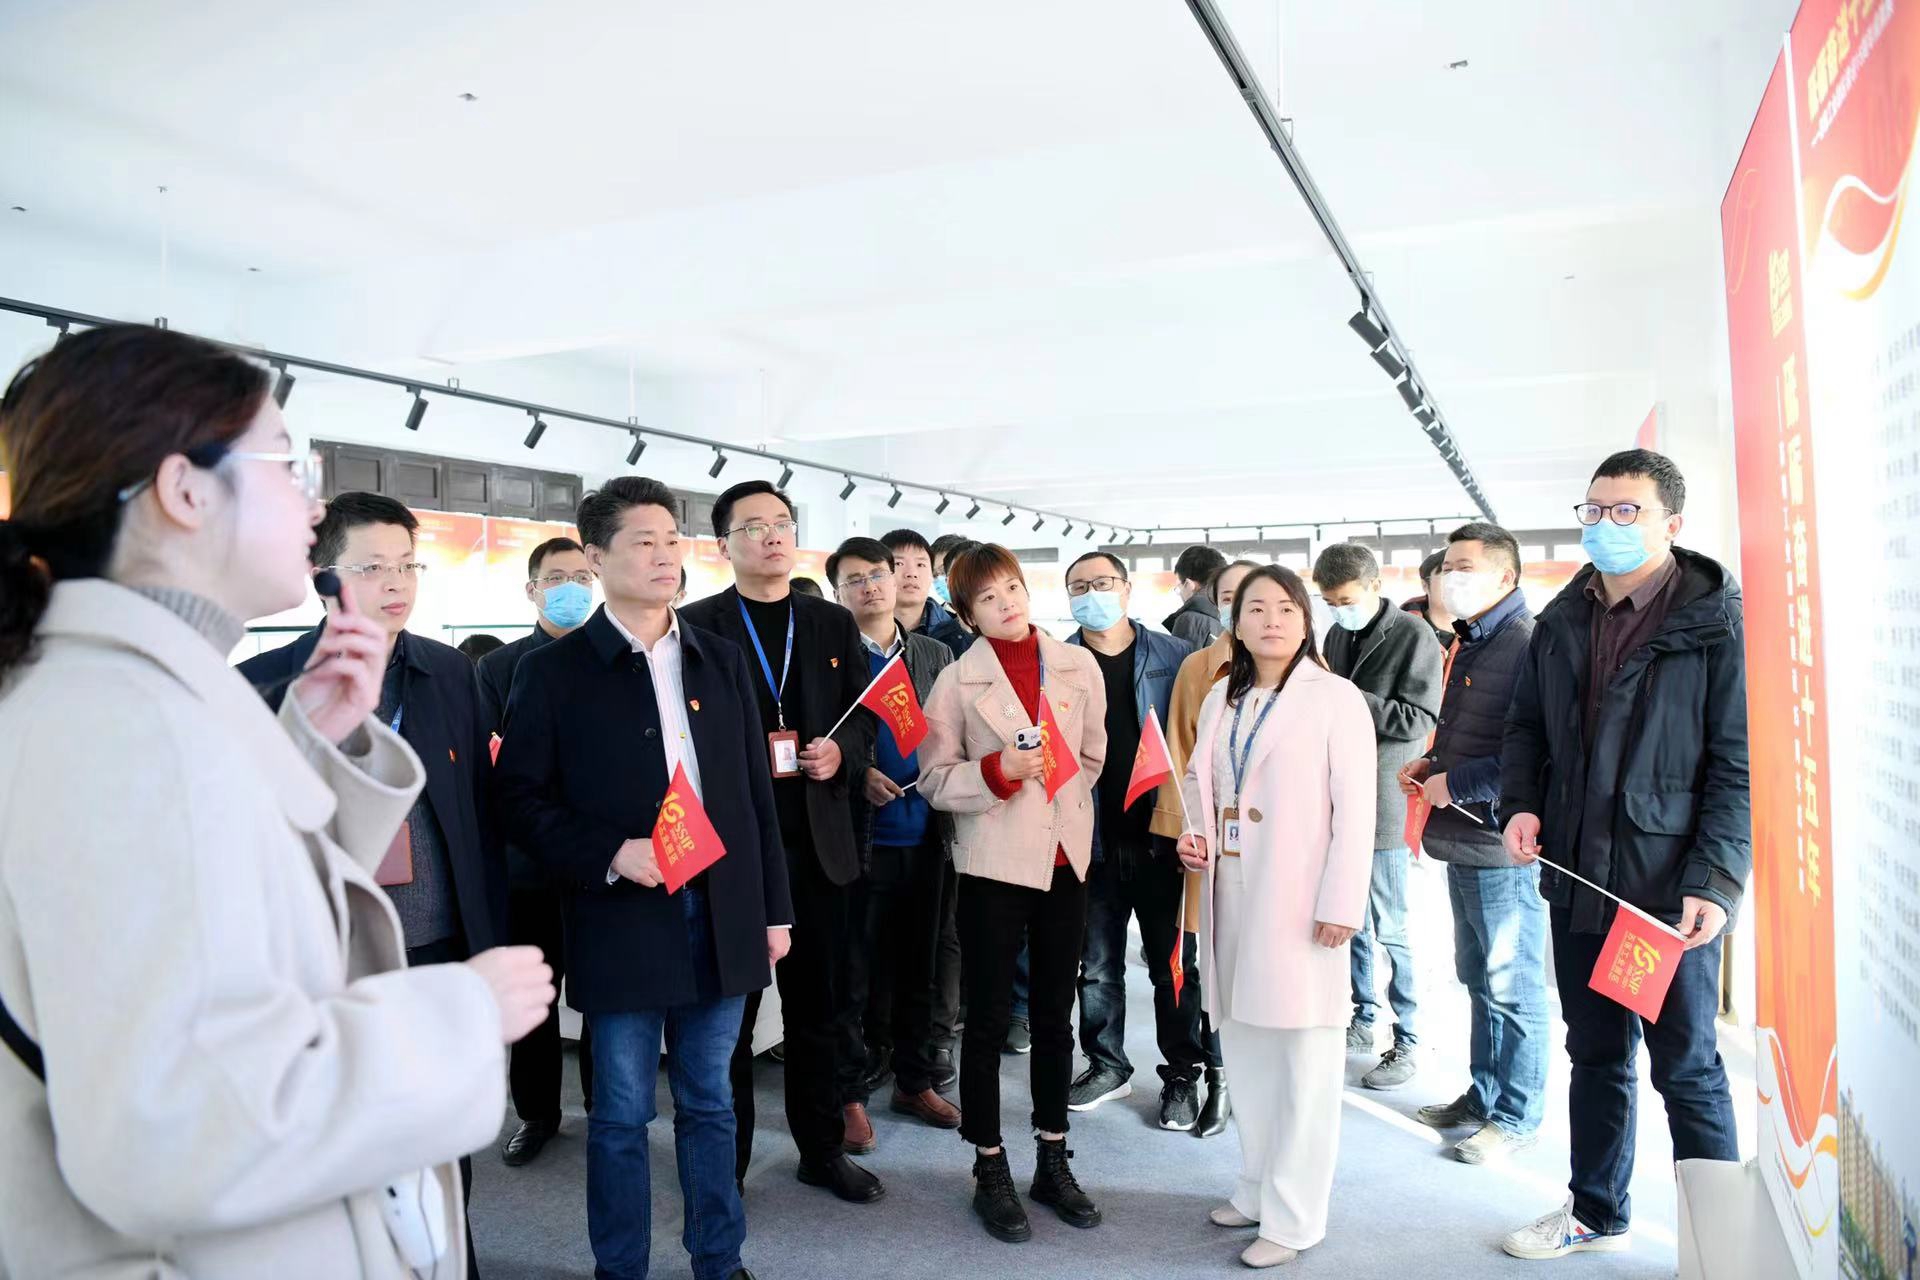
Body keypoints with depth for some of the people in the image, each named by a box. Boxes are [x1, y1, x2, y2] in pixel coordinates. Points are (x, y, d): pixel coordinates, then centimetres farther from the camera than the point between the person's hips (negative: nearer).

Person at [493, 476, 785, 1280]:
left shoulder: (721, 661, 8)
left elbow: (755, 793, 8)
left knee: (710, 1104, 17)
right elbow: (520, 796, -5)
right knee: (622, 1115, 10)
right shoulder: (555, 669, -4)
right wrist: (610, 853, -19)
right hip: (623, 921, -3)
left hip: (721, 917, 4)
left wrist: (774, 908, 7)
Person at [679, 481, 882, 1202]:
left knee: (819, 1006, 14)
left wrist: (841, 750, -6)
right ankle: (725, 1161, 24)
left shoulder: (834, 624, 11)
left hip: (818, 842, 3)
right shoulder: (696, 626, 0)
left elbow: (866, 714, 13)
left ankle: (822, 1149, 30)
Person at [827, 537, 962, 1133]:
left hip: (925, 833, 4)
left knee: (916, 966, 15)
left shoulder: (935, 654, 10)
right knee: (855, 971, 7)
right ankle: (851, 1089, 22)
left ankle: (914, 1081, 29)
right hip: (862, 835, -4)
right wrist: (859, 773, -17)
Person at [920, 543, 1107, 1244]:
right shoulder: (957, 680, -4)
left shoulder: (1078, 665, 2)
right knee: (988, 1020, 6)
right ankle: (990, 1172, 22)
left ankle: (1052, 1162, 30)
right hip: (993, 863, -3)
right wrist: (997, 773, -19)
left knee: (1055, 1015, 14)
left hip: (1064, 857, 3)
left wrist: (1057, 795, 9)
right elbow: (935, 779, -5)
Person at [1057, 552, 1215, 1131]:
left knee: (1173, 963, 8)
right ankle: (1106, 1064, 30)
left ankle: (1183, 1073, 23)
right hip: (1094, 840, 2)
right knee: (1097, 966, 13)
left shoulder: (1173, 656, 0)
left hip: (1162, 837, -1)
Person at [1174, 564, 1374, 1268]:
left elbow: (1355, 809, -10)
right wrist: (1195, 835, 1)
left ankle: (1293, 1217, 13)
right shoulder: (1220, 699, 11)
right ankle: (1258, 1188, 30)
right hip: (1231, 898, 6)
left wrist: (1340, 905, -14)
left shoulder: (1335, 697, -6)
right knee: (1245, 1048, 14)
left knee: (1304, 1059, 0)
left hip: (1298, 905, -6)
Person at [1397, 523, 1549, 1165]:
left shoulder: (1527, 643, -17)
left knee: (1511, 985, 5)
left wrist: (1453, 783, -18)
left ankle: (1517, 1114, 19)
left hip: (1501, 845, -10)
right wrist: (1430, 762, 8)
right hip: (1463, 842, 10)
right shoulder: (1470, 643, 14)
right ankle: (1485, 1094, 33)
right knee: (1478, 977, 19)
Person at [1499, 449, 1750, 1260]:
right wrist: (1520, 803, -1)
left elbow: (1741, 764, -11)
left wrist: (1716, 882, -17)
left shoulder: (1716, 622, -9)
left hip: (1669, 889, -5)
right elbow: (1526, 727, 17)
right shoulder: (1560, 623, 8)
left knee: (1687, 1069, 7)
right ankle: (1597, 1214, 35)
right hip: (1576, 881, 6)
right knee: (1595, 1056, 18)